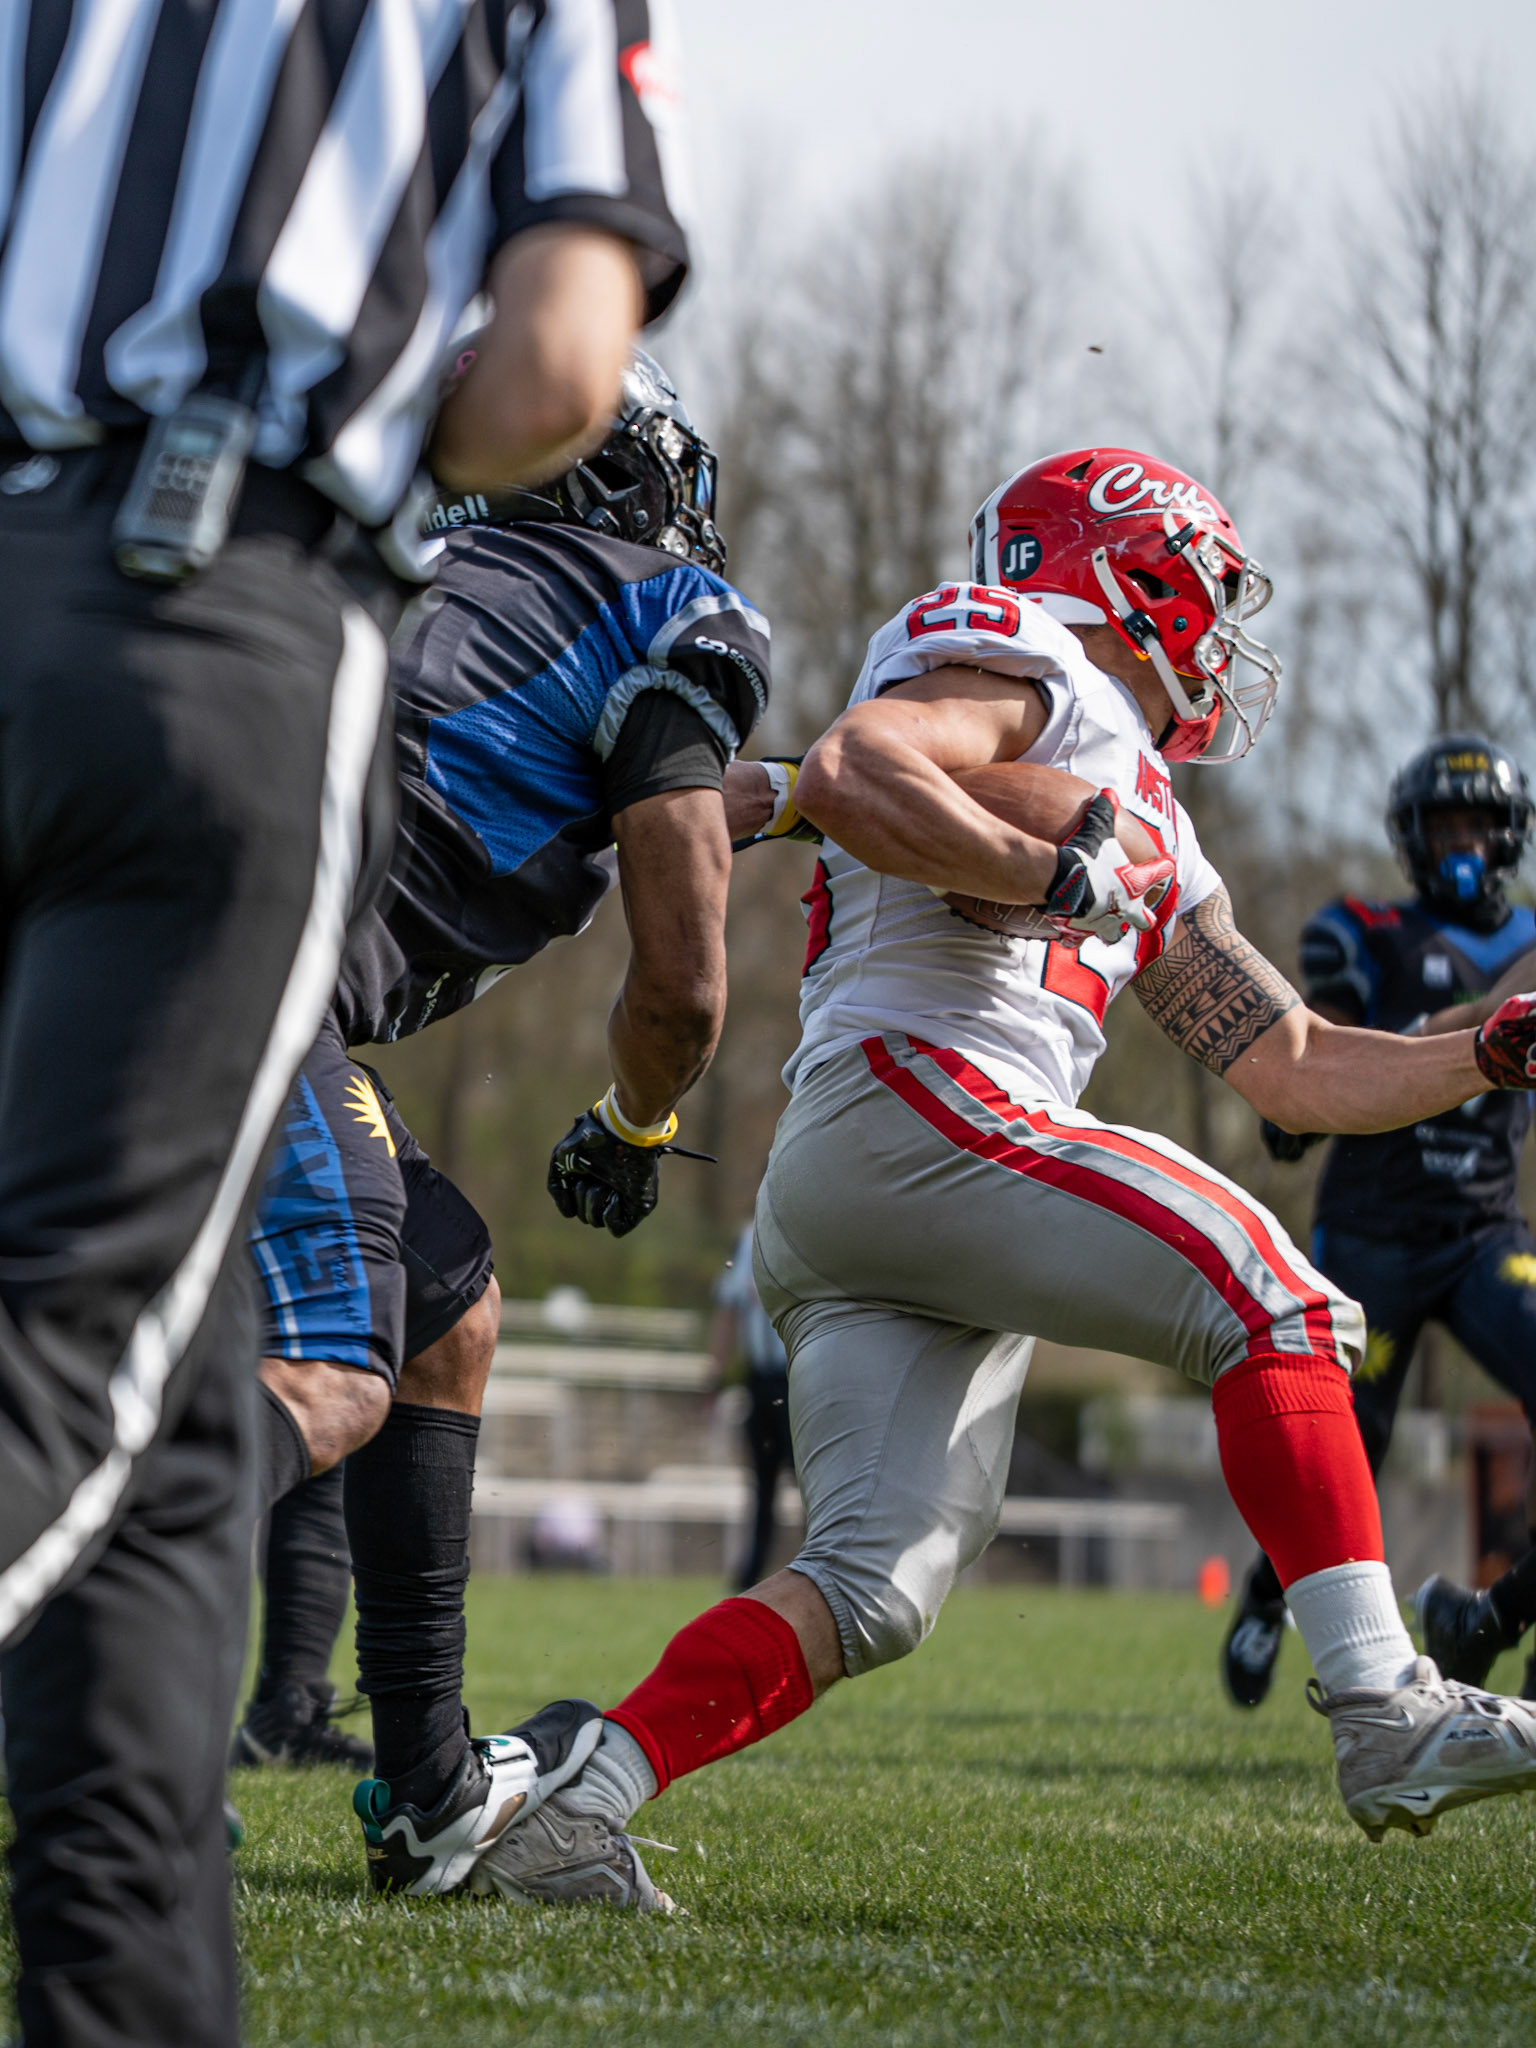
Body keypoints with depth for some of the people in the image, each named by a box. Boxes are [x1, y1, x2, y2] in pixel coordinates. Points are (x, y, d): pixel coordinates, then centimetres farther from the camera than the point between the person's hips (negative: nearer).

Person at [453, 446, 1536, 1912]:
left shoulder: (1151, 843, 33)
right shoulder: (1026, 666, 6)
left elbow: (1302, 1073, 32)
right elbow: (849, 775, -14)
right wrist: (1061, 877, -11)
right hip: (907, 1107, -9)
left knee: (875, 1591, -4)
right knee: (1275, 1305, -12)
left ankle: (571, 1787, -12)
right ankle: (1384, 1714, -17)